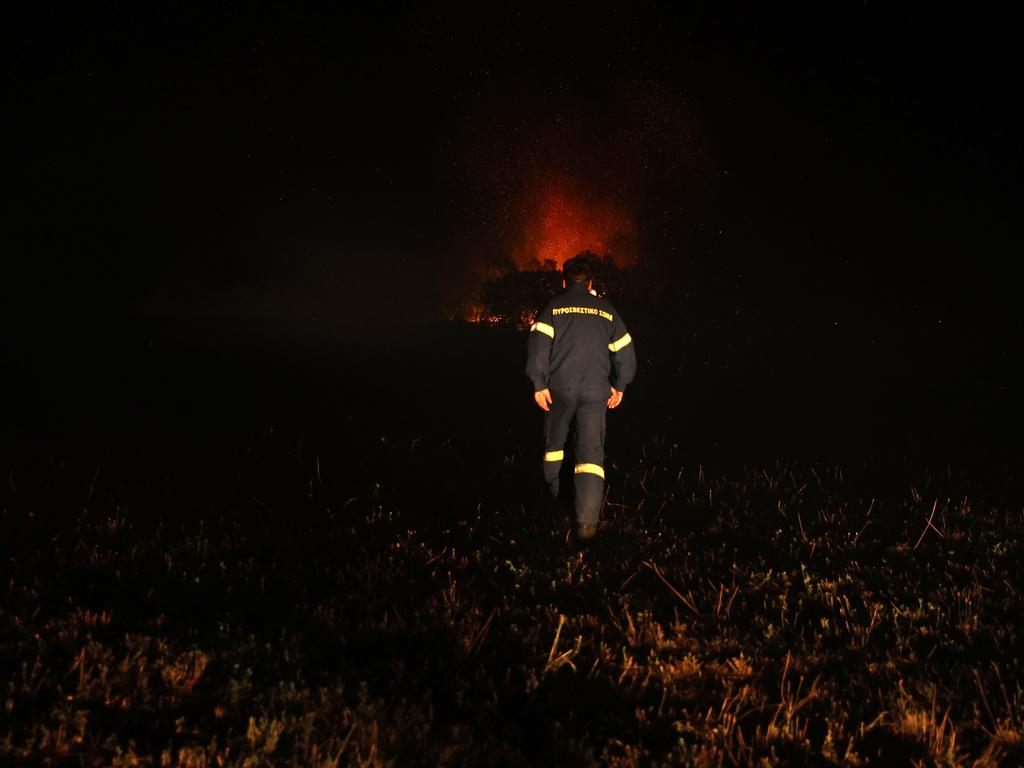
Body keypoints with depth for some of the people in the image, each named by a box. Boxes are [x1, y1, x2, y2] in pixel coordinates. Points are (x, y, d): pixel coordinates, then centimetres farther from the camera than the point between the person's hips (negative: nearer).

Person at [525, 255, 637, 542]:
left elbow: (538, 345, -10)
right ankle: (587, 521, -15)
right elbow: (625, 351, 11)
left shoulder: (553, 306, 4)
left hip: (559, 388, 0)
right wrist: (620, 386, 20)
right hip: (596, 390, 0)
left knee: (554, 442, 21)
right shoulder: (606, 310, 10)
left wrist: (538, 384, -9)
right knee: (591, 451, -3)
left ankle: (552, 497, 34)